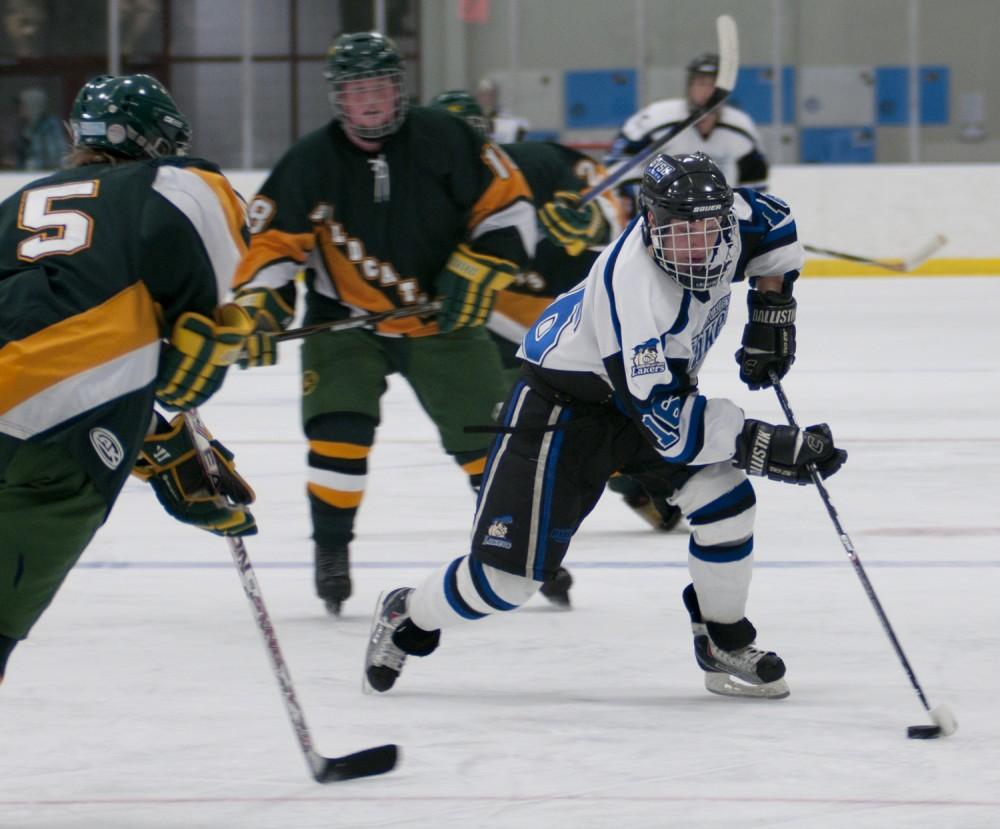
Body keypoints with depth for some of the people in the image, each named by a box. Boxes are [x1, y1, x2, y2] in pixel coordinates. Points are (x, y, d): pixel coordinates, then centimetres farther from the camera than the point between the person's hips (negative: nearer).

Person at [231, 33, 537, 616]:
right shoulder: (310, 164, -11)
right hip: (347, 321, 0)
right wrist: (262, 303, -21)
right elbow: (272, 240, -7)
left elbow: (508, 207, -7)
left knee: (486, 433, 0)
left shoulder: (443, 141, -13)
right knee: (337, 430, -19)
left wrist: (479, 270, -18)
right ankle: (332, 552, -3)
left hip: (443, 320, 0)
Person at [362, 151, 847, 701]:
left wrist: (771, 310, -1)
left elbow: (773, 225, 10)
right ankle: (407, 618, 21)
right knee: (508, 575, -7)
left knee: (725, 499, -14)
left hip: (656, 383, 7)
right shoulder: (634, 291, -39)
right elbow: (668, 424, -39)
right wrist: (772, 447, -41)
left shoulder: (723, 221, -17)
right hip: (565, 403, -7)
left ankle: (726, 646, 6)